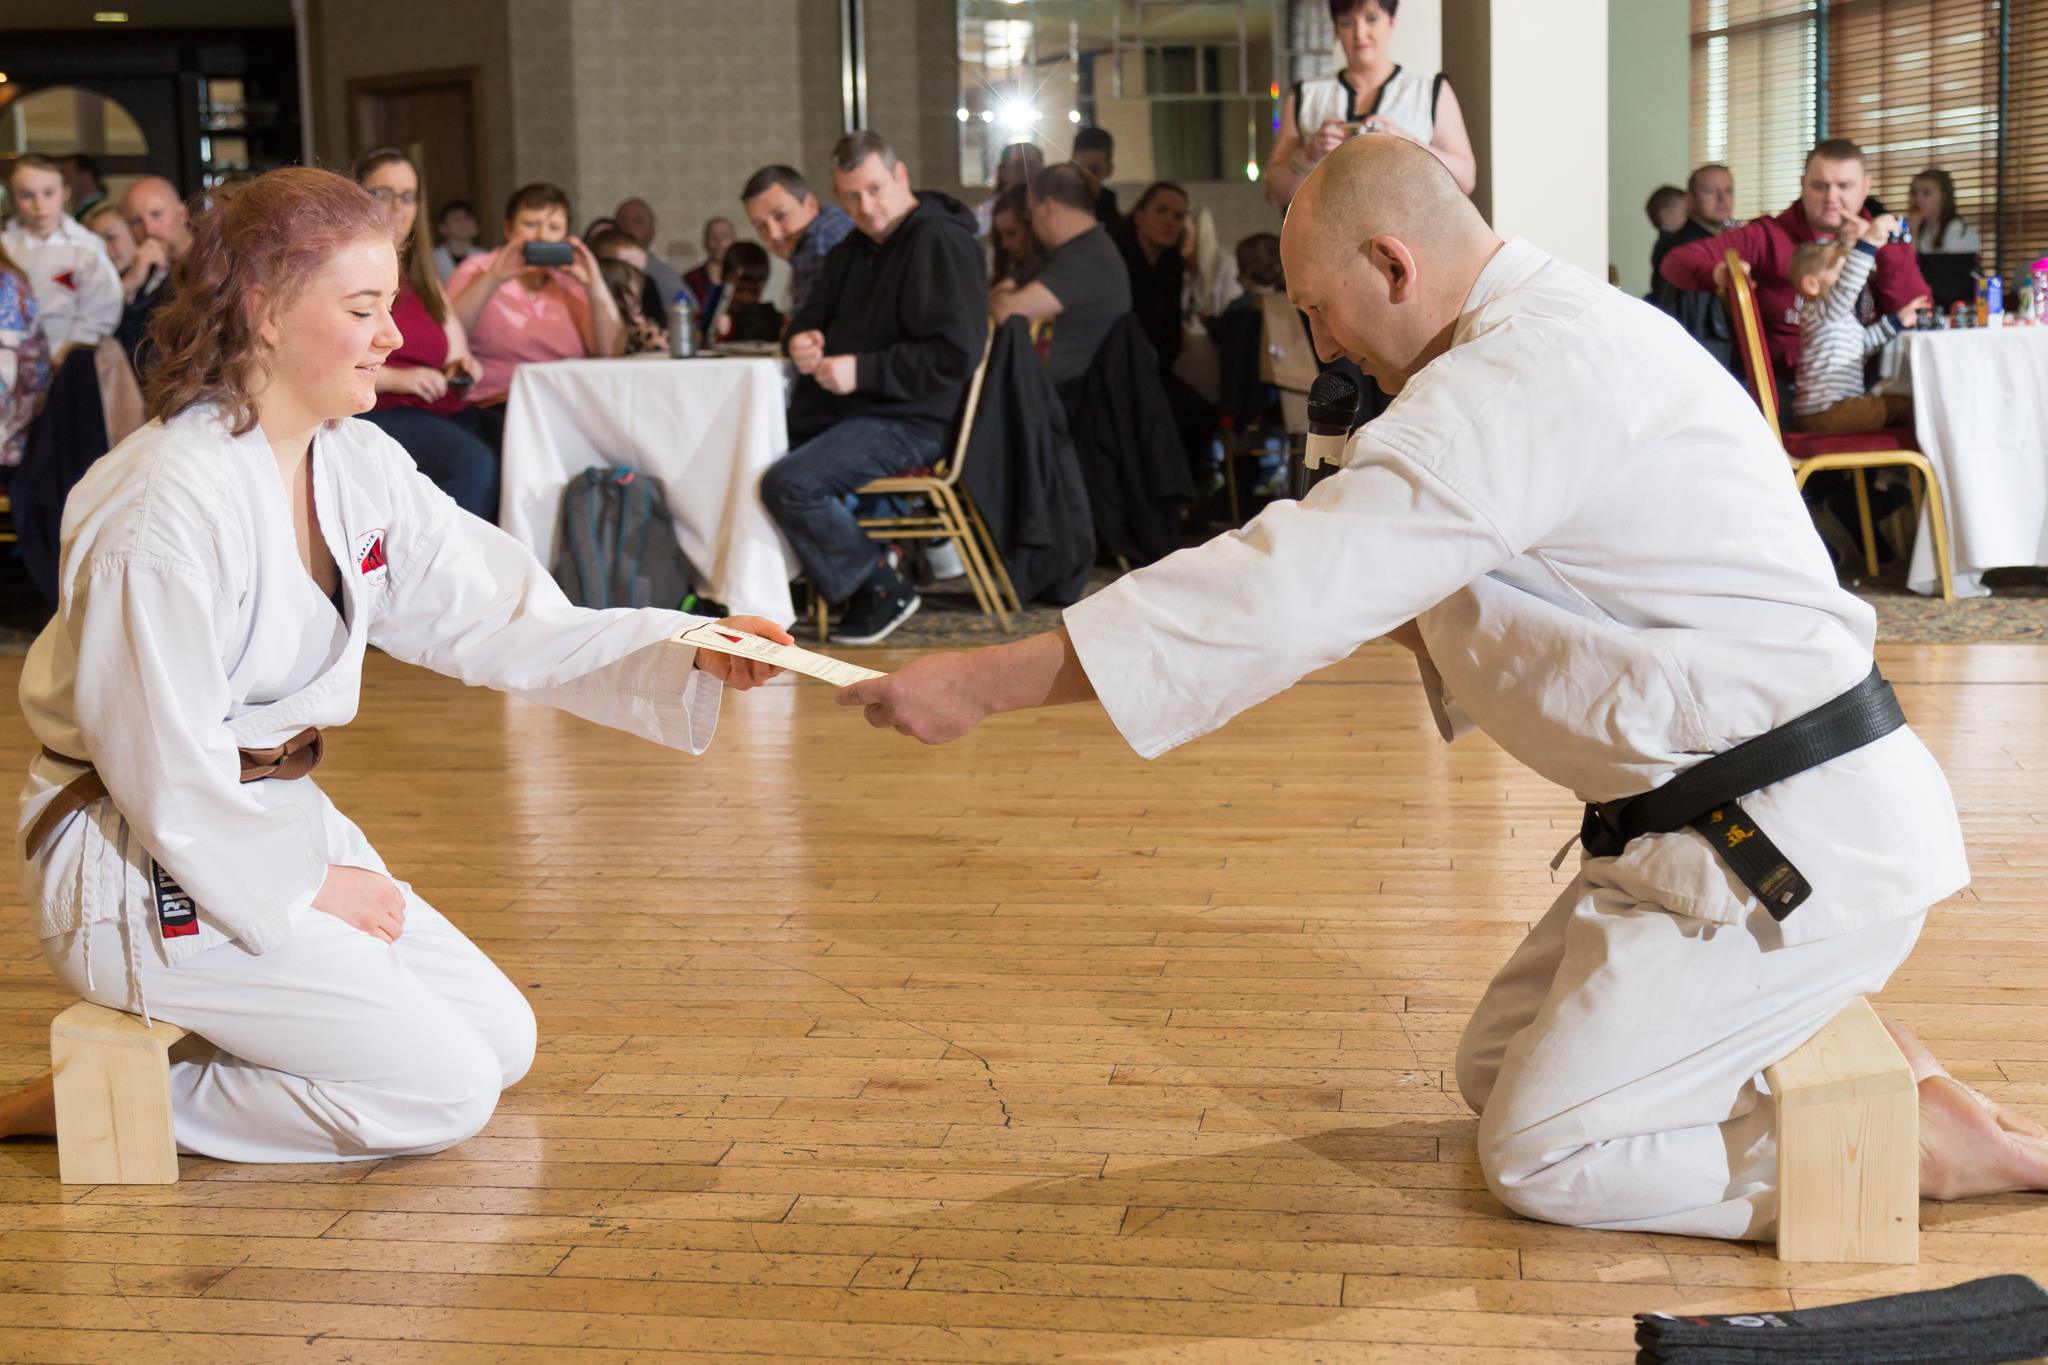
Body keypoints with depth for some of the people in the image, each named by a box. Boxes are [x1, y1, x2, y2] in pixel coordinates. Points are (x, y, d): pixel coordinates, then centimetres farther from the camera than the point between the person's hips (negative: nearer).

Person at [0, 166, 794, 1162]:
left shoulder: (359, 465, 3)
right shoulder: (168, 503, -24)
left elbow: (494, 621, 0)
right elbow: (159, 764, -22)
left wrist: (687, 653, -13)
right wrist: (305, 885, -12)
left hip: (276, 821, 9)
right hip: (152, 867, -9)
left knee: (503, 1040, 10)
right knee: (443, 1089, -13)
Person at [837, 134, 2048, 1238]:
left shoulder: (1530, 376, -23)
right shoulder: (1556, 329, 11)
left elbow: (1295, 586, -27)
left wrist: (986, 684, -25)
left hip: (1800, 843, -10)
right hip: (1733, 822, 10)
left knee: (1543, 1158, -5)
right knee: (1499, 1077, 17)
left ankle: (1949, 1146, 0)